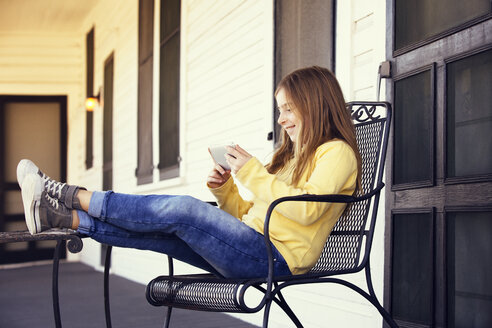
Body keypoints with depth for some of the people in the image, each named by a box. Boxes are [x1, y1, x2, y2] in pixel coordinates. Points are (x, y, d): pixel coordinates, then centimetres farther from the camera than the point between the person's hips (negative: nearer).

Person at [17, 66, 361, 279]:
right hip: (250, 247, 9)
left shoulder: (337, 152, 1)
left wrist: (252, 172, -14)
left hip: (275, 258, -8)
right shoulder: (290, 156, 28)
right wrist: (225, 190, 4)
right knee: (156, 231, -9)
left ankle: (75, 196, -11)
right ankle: (62, 216, -9)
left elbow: (307, 209, -19)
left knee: (182, 209, -21)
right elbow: (246, 214, 23)